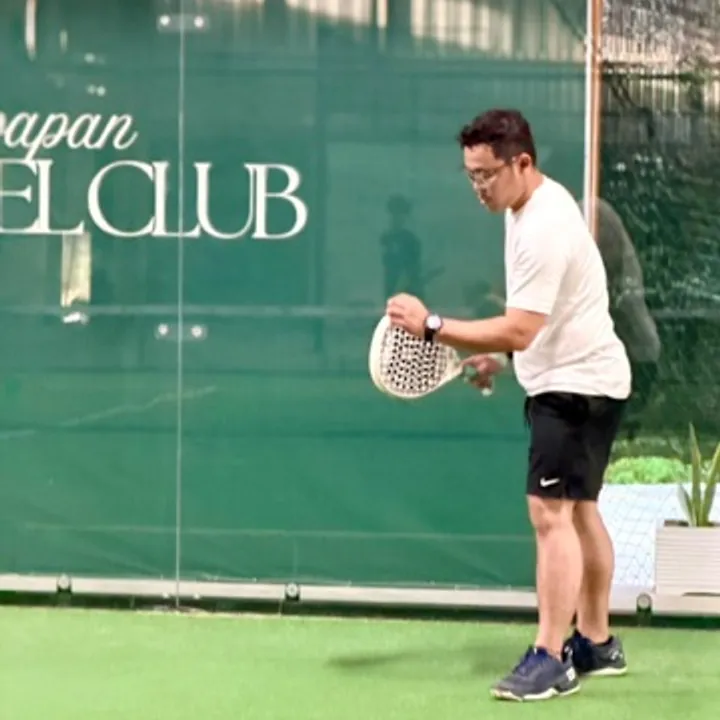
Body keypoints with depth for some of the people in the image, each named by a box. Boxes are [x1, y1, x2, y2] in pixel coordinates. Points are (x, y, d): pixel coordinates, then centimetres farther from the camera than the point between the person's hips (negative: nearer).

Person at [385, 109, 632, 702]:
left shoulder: (543, 229, -26)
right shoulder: (539, 204, 7)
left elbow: (519, 330, -31)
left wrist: (432, 328, -31)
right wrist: (497, 354, 13)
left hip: (577, 384, -11)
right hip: (578, 380, 11)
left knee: (551, 512, -15)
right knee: (579, 511, 16)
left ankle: (551, 659, -14)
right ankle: (596, 643, 26)